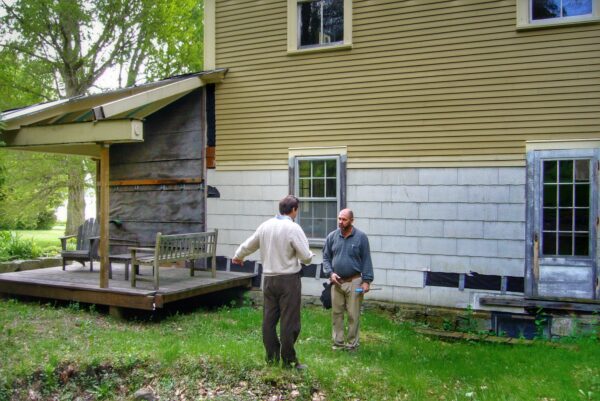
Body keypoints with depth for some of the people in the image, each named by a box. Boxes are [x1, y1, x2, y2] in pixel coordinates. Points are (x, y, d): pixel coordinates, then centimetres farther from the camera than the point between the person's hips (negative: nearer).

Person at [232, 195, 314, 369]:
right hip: (289, 279, -6)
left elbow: (248, 245, 20)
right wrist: (310, 255, 9)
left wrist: (238, 256, 40)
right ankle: (288, 360, 6)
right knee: (289, 321, 0)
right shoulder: (293, 228, -13)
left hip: (269, 279, 6)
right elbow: (306, 257, -15)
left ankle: (272, 357, 22)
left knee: (269, 319, 13)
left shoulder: (265, 226, 6)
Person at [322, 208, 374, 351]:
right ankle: (338, 342, 19)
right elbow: (326, 257, 10)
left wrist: (367, 280, -7)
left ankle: (352, 344, 13)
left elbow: (366, 260, -2)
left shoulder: (361, 237, -4)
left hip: (354, 282, -3)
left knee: (353, 315, 2)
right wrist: (330, 273, -5)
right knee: (336, 313, 8)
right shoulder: (332, 236, 3)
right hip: (336, 282, 3)